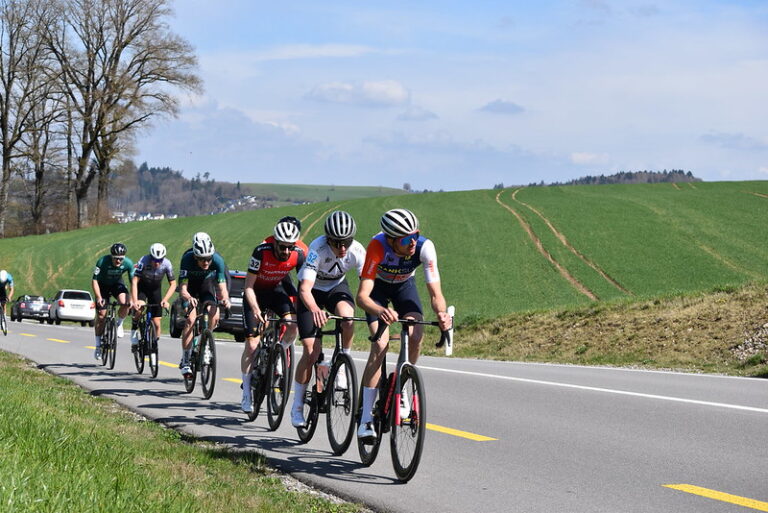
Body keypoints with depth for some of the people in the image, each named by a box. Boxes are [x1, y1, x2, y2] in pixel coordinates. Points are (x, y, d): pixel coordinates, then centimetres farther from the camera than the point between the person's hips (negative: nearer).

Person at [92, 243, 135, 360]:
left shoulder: (128, 263, -25)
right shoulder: (102, 262, -30)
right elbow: (94, 280, -25)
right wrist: (98, 297, -36)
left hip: (117, 284, 1)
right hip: (103, 285, -1)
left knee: (125, 303, -30)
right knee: (101, 316, -5)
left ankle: (119, 324, 0)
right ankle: (98, 346, 9)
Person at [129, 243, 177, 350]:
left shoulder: (167, 264, -26)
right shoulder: (143, 261, -31)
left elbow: (173, 284, -19)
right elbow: (134, 281, -33)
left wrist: (165, 300, -33)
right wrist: (135, 301, -44)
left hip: (155, 289, 2)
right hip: (141, 286, -2)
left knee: (156, 322, -4)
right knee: (140, 308, -32)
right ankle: (134, 333, -12)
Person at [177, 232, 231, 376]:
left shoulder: (217, 260, -30)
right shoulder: (187, 259, -35)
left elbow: (222, 288, -27)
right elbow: (182, 289, -37)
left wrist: (225, 298, -49)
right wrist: (189, 298, -58)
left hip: (205, 283, 2)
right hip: (189, 286, -2)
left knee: (214, 316, -21)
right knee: (190, 319, -21)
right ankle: (185, 361, -12)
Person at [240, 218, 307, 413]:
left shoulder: (300, 253, -24)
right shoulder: (262, 251, -31)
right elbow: (249, 286, -25)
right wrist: (255, 309, -40)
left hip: (277, 289, 2)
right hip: (256, 291, -2)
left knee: (293, 324, -26)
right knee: (251, 345, -6)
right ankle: (246, 392, 7)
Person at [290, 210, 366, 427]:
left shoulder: (357, 251, -26)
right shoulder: (317, 249, -35)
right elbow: (305, 289, -43)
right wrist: (315, 310, -63)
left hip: (337, 287, 2)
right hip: (312, 290, -2)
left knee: (347, 317, -34)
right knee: (312, 351, -12)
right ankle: (297, 407, 3)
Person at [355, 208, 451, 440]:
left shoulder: (424, 247, -33)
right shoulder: (378, 246, -39)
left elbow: (435, 293, -31)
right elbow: (362, 295, -43)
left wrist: (441, 313, -53)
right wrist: (380, 311, -63)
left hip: (404, 285, 3)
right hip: (378, 285, -3)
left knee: (416, 337, -22)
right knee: (380, 345, -20)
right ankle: (366, 420, -16)